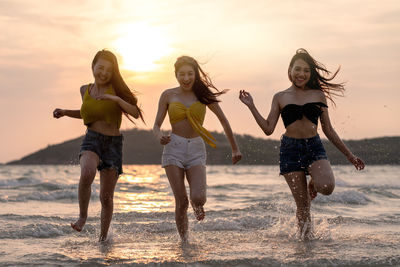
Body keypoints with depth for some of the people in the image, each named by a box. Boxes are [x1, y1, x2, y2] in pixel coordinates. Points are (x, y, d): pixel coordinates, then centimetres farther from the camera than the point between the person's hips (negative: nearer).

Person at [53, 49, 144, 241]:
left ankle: (103, 237, 20)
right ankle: (82, 215, -12)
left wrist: (116, 99, -21)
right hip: (92, 140, 1)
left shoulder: (116, 89, 1)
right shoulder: (85, 90, 10)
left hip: (113, 144, -1)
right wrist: (65, 112, 15)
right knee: (87, 174, -33)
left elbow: (135, 113, -8)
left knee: (106, 197, 0)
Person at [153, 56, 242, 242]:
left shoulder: (204, 95, 5)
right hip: (174, 149, 0)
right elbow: (156, 125, 6)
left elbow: (223, 121, 14)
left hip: (197, 150, 0)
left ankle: (197, 205, 20)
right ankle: (184, 241, 11)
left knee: (198, 197, -18)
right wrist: (160, 137, -19)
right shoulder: (168, 95, 5)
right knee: (181, 202, -7)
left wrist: (235, 149, 18)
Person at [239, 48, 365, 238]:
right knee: (302, 205, -3)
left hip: (314, 147, 1)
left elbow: (328, 130, 15)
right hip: (290, 150, -1)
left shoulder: (318, 95, 10)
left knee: (326, 187, -26)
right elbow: (268, 129, 3)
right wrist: (251, 107, -4)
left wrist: (349, 155, 14)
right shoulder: (280, 98, 8)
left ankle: (312, 186, 10)